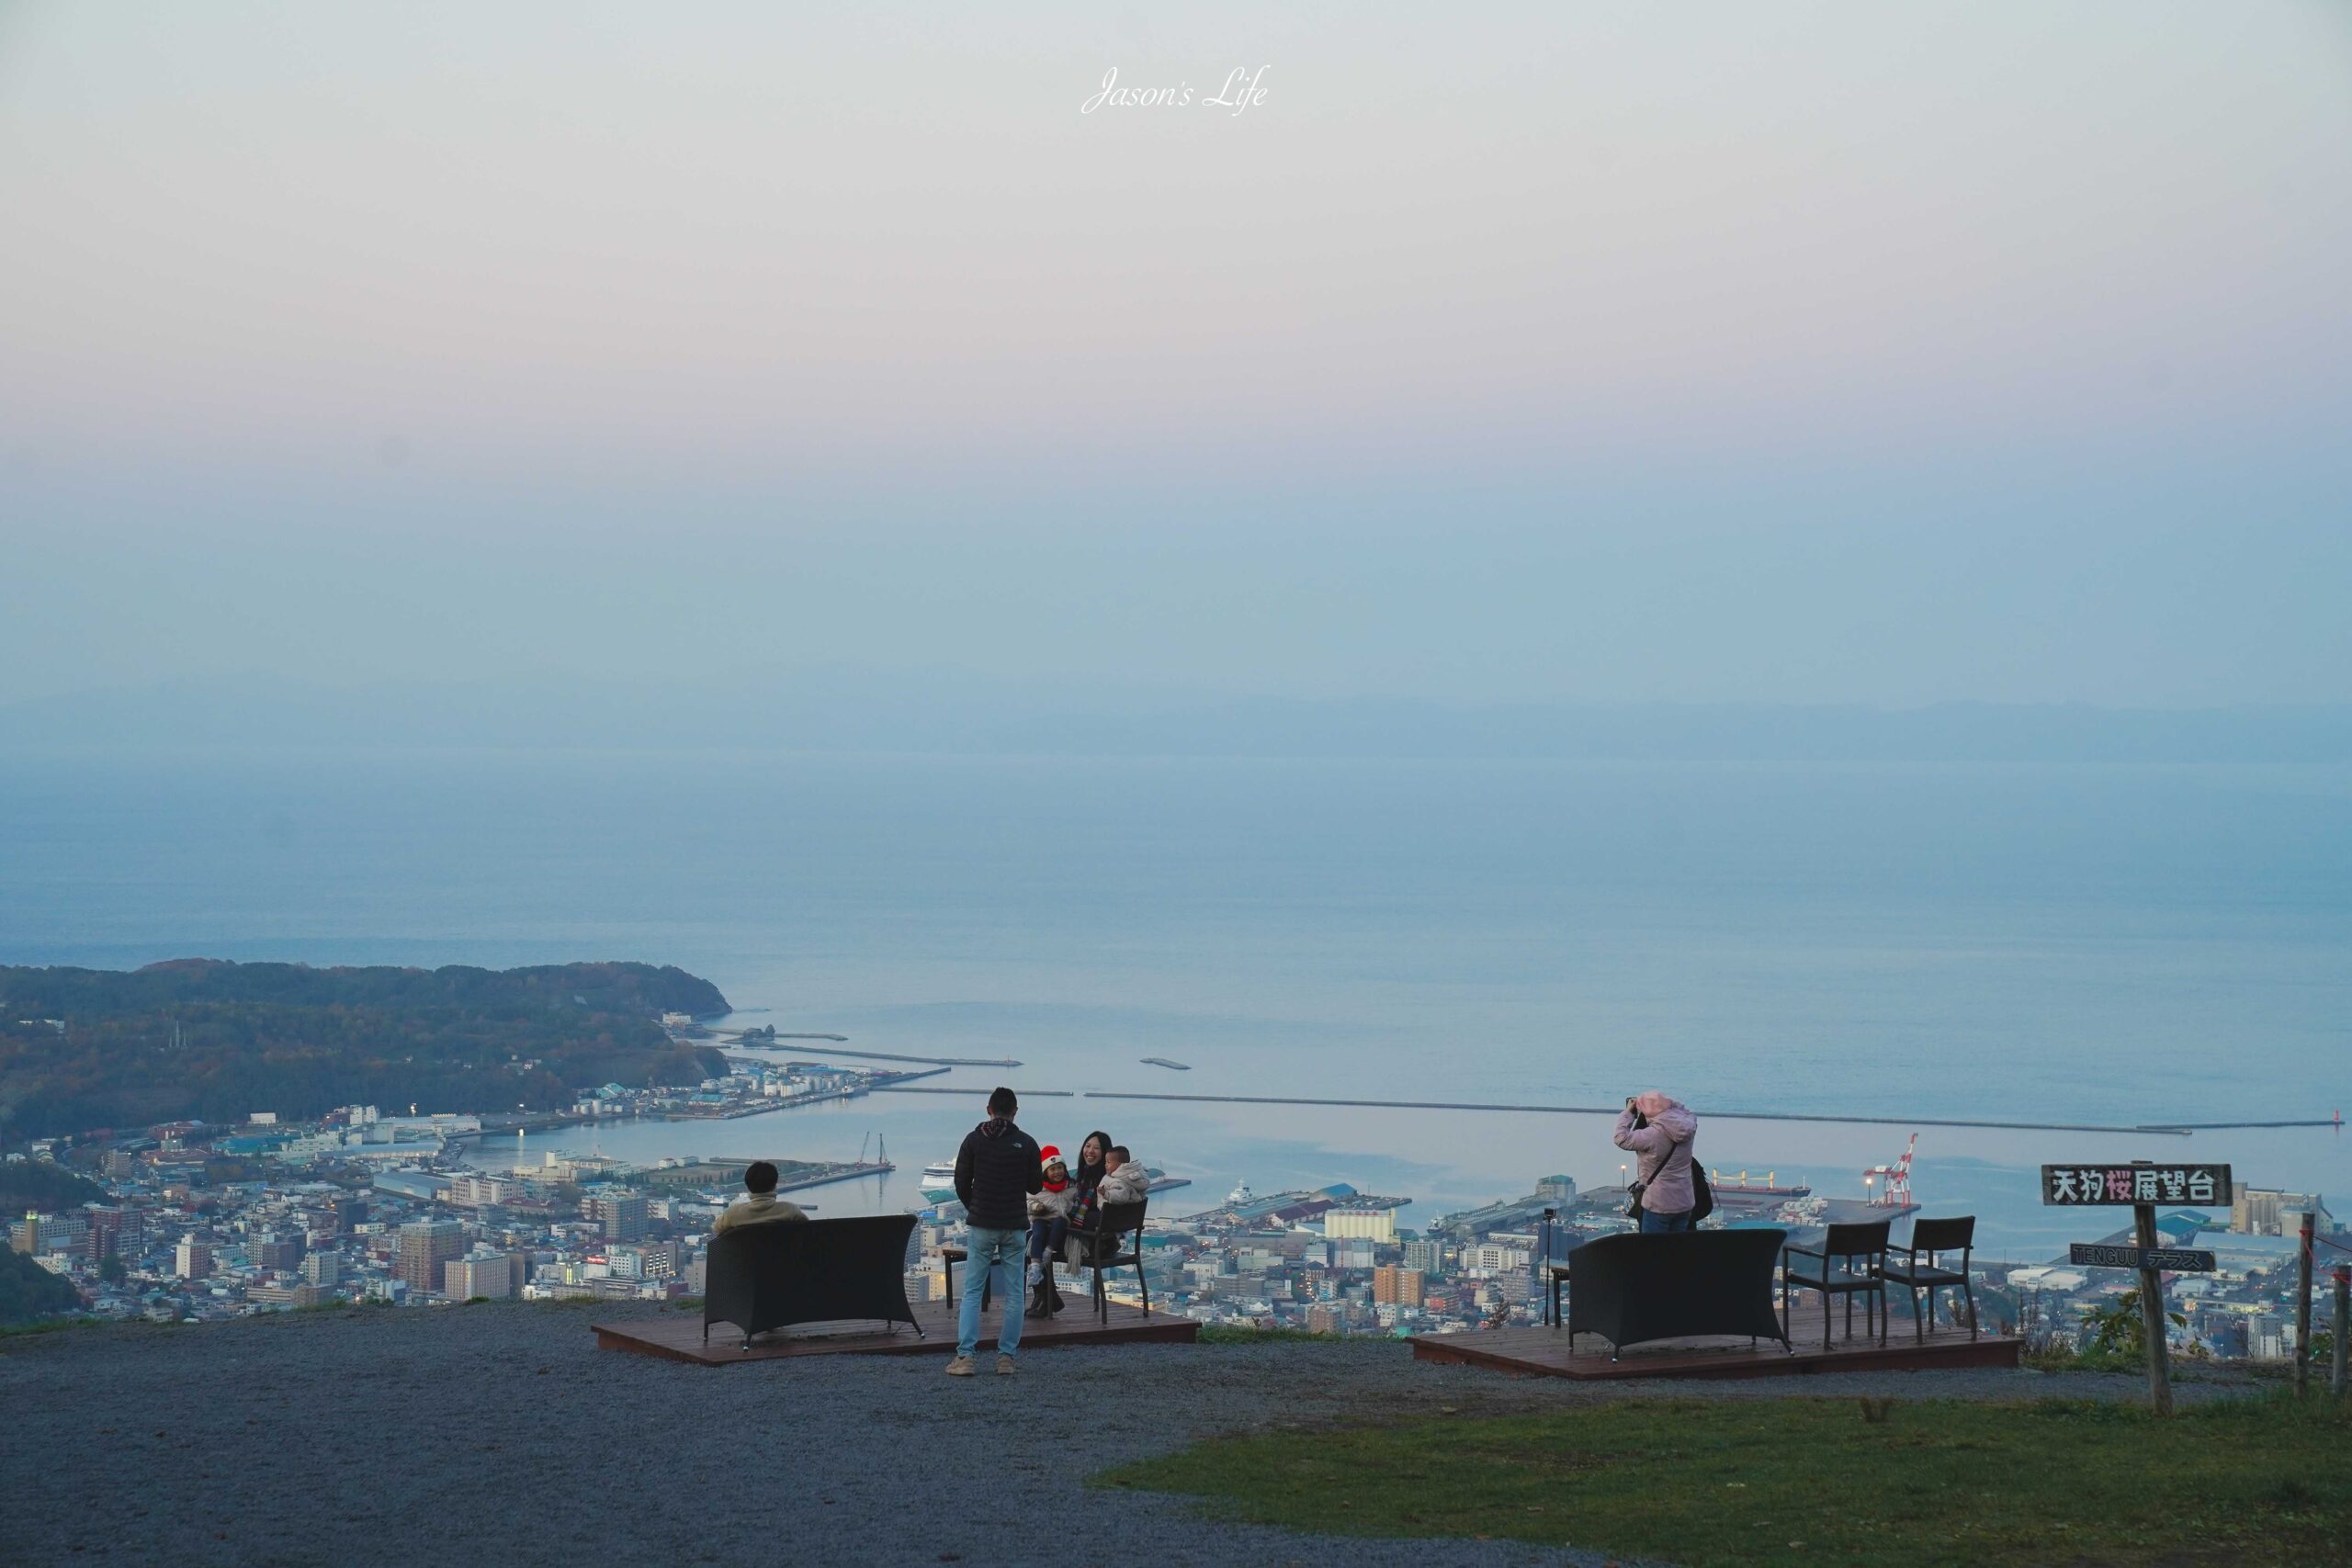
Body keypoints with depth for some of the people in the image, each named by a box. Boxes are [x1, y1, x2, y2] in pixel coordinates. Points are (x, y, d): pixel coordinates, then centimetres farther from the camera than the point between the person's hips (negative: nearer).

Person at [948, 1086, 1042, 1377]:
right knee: (1013, 1294, 6)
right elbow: (1035, 1185, 3)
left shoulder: (974, 1140, -2)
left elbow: (961, 1182, 0)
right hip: (1015, 1227, 0)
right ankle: (1006, 1358, 3)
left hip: (981, 1225, 0)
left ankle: (964, 1357, -6)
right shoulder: (1026, 1143, -2)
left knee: (972, 1291, 3)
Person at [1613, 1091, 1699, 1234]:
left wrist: (1628, 1112, -1)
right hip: (1685, 1202, 7)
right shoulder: (1687, 1128, -3)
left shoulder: (1652, 1135, -22)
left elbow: (1622, 1138, -12)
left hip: (1659, 1205, -7)